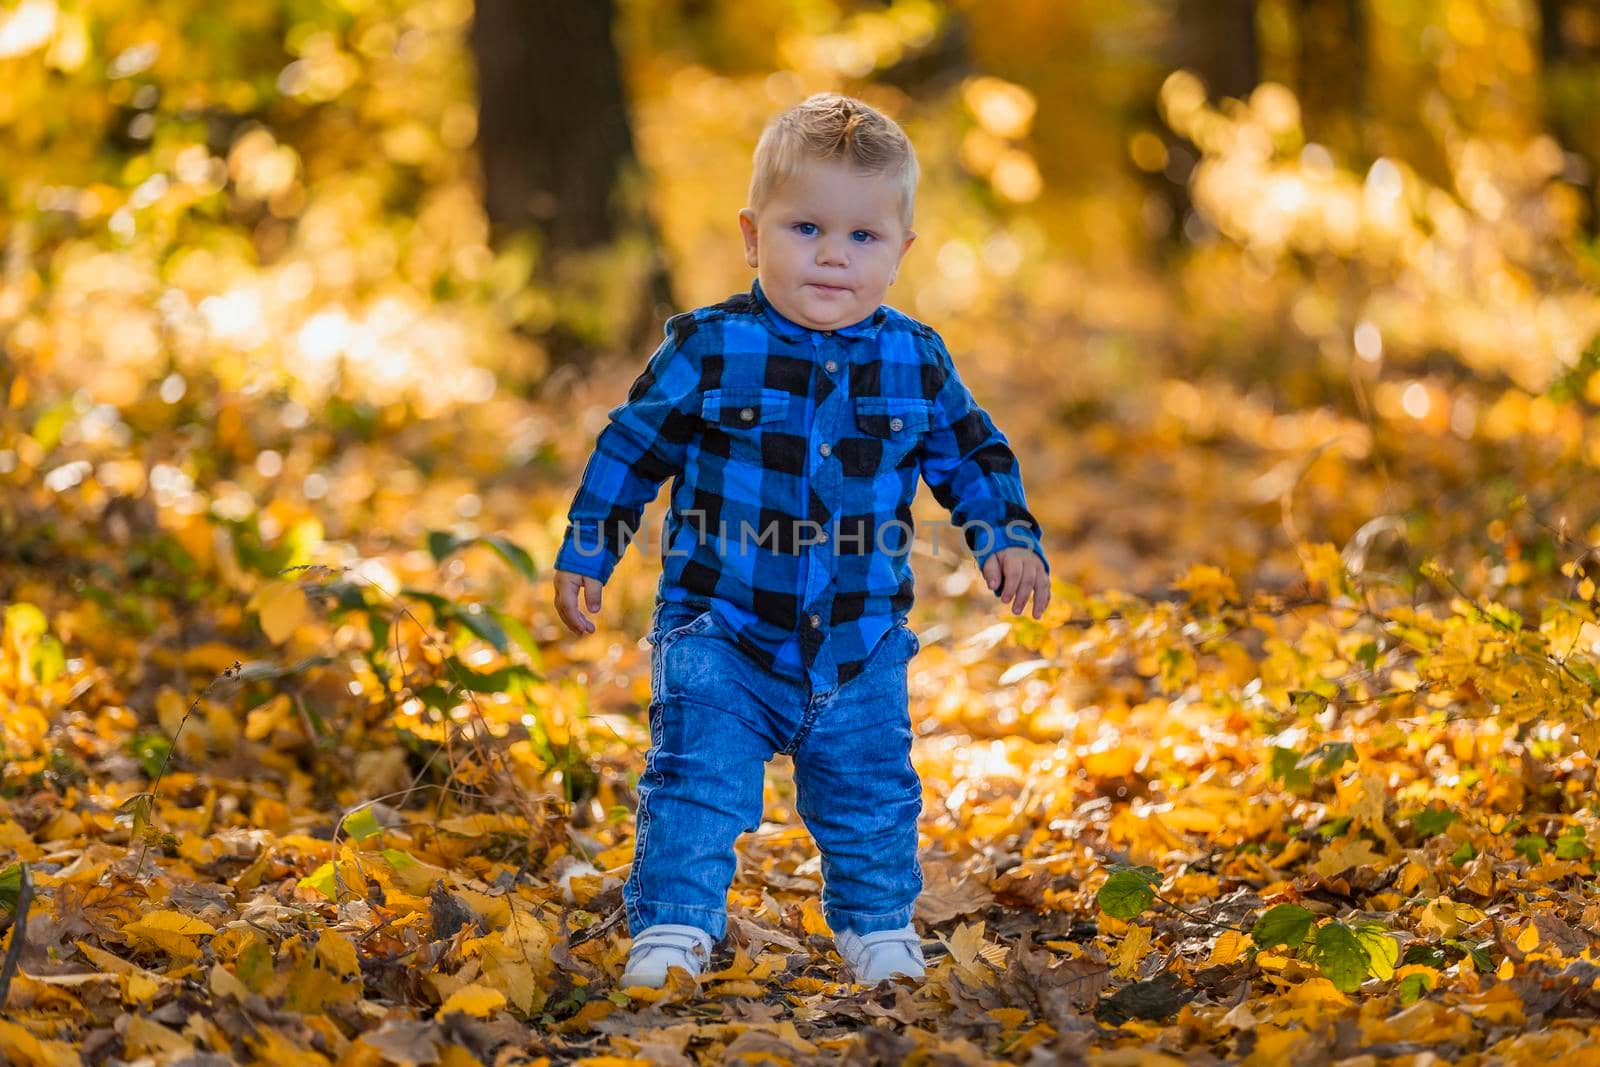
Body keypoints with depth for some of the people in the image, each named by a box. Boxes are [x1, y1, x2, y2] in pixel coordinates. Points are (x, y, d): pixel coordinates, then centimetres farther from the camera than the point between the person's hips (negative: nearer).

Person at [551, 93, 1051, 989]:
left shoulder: (916, 362, -1)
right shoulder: (709, 350, -9)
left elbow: (972, 456, 12)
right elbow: (632, 447, 1)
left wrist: (1009, 540, -2)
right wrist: (585, 553, 2)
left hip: (861, 643, 3)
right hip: (721, 630, -3)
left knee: (871, 794, 14)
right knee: (698, 781, -15)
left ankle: (878, 924, 35)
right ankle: (675, 927, -3)